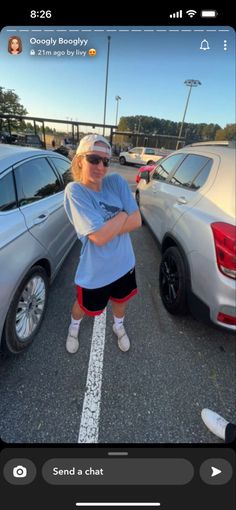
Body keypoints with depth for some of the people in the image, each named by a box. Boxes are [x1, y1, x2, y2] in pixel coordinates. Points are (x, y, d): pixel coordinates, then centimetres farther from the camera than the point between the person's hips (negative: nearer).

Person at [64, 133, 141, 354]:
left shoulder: (116, 181, -8)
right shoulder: (75, 191, -21)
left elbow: (136, 220, -12)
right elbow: (98, 237, -30)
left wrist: (107, 227, -23)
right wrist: (123, 215, -16)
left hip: (124, 263, 4)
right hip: (95, 271, -4)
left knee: (121, 300, 28)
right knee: (85, 306, 23)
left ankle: (118, 326, 62)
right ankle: (73, 327, 60)